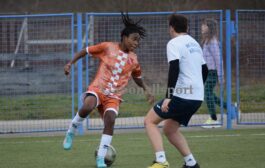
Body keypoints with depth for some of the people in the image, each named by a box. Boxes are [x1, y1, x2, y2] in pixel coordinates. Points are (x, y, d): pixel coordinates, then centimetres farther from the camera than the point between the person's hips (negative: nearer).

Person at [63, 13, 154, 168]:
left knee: (110, 120, -22)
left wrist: (147, 90, 10)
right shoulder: (108, 47, -2)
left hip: (114, 96, 3)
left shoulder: (133, 59, 9)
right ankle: (71, 132, -7)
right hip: (98, 89, -3)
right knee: (87, 107, -35)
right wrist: (70, 63, -2)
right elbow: (85, 51, 7)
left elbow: (138, 78, 26)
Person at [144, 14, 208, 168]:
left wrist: (168, 97, -21)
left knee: (150, 121, 2)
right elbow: (204, 70, 25)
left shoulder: (174, 43, -7)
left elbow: (174, 70, -19)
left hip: (181, 95, -8)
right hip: (197, 97, 8)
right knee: (169, 129, 19)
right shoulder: (194, 43, 19)